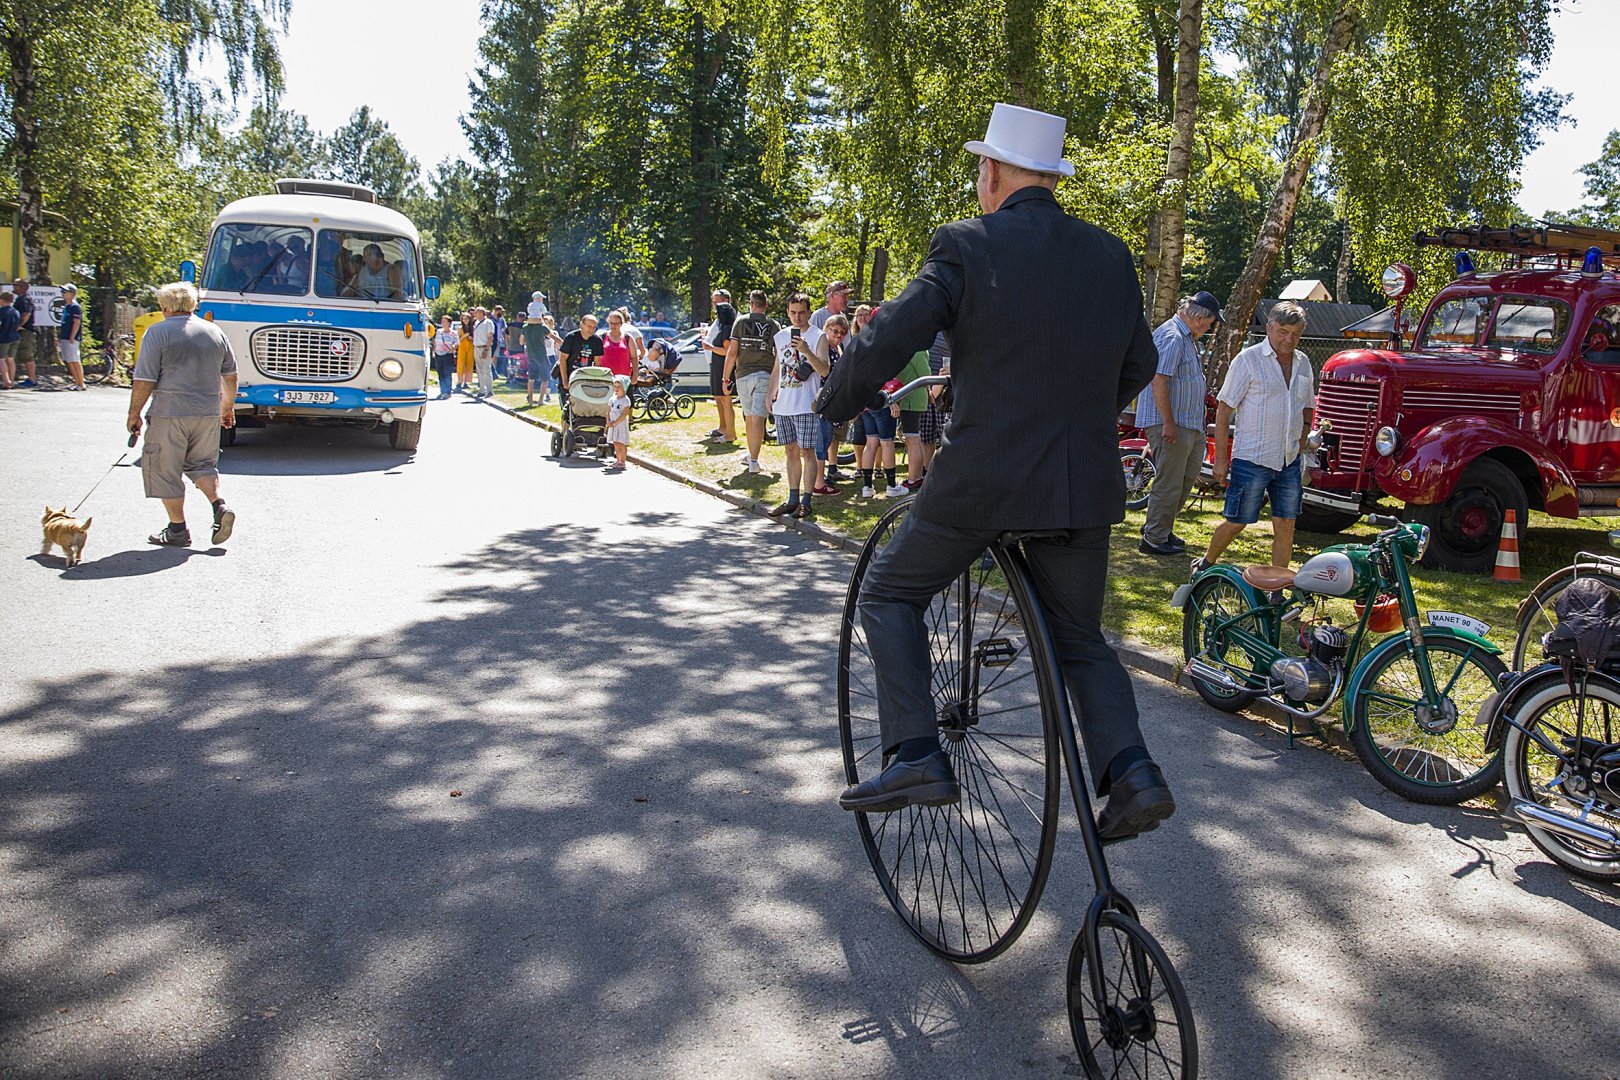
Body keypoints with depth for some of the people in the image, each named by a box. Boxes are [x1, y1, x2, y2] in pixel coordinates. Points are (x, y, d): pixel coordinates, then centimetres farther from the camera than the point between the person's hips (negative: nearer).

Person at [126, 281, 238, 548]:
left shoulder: (157, 333, -6)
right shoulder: (215, 332, 9)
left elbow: (144, 381, -9)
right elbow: (230, 377, 15)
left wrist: (134, 414, 0)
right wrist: (228, 408, 27)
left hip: (169, 415, -5)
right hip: (208, 414, 5)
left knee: (165, 470, 6)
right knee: (202, 464, 20)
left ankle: (178, 530, 8)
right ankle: (219, 506, -3)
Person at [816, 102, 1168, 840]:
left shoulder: (967, 247, -7)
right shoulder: (1111, 256, 9)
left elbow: (886, 343, -11)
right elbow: (1137, 367, 17)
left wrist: (833, 406, 7)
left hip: (983, 476, -5)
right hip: (1085, 482, 5)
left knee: (890, 595, 14)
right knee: (1080, 638, 20)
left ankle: (916, 756, 2)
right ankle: (1131, 773, 2)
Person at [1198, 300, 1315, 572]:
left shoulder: (1303, 362, 11)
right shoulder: (1248, 360, -7)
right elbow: (1224, 409, -8)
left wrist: (1303, 434, 9)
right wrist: (1221, 458, -10)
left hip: (1289, 461, 5)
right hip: (1251, 459, -5)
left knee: (1285, 525, 4)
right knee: (1236, 523, 1)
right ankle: (1204, 565, 24)